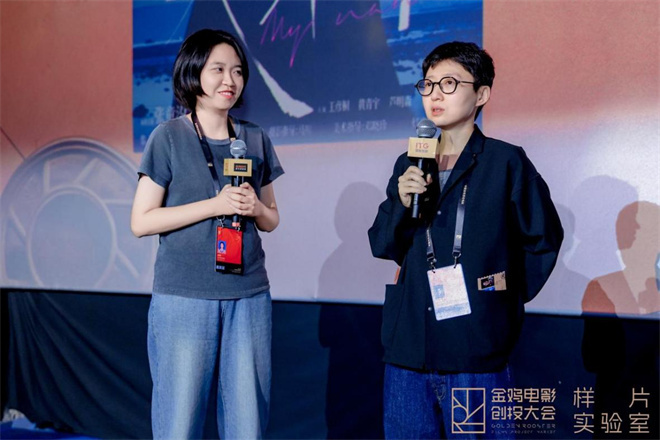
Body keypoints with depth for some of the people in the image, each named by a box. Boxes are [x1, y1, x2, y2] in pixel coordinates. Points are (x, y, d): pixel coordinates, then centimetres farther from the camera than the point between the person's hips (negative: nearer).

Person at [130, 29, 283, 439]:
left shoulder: (256, 139, 9)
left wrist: (255, 208, -6)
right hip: (184, 298, -3)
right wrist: (216, 205, -14)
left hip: (249, 296, 3)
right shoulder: (170, 136, -1)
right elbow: (141, 221, -5)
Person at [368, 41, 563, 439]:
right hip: (408, 351, 5)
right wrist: (402, 203, -8)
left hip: (476, 355, -4)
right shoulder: (409, 166, 10)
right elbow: (382, 248, 9)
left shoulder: (506, 162, -4)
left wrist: (507, 298, 0)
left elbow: (544, 241, 2)